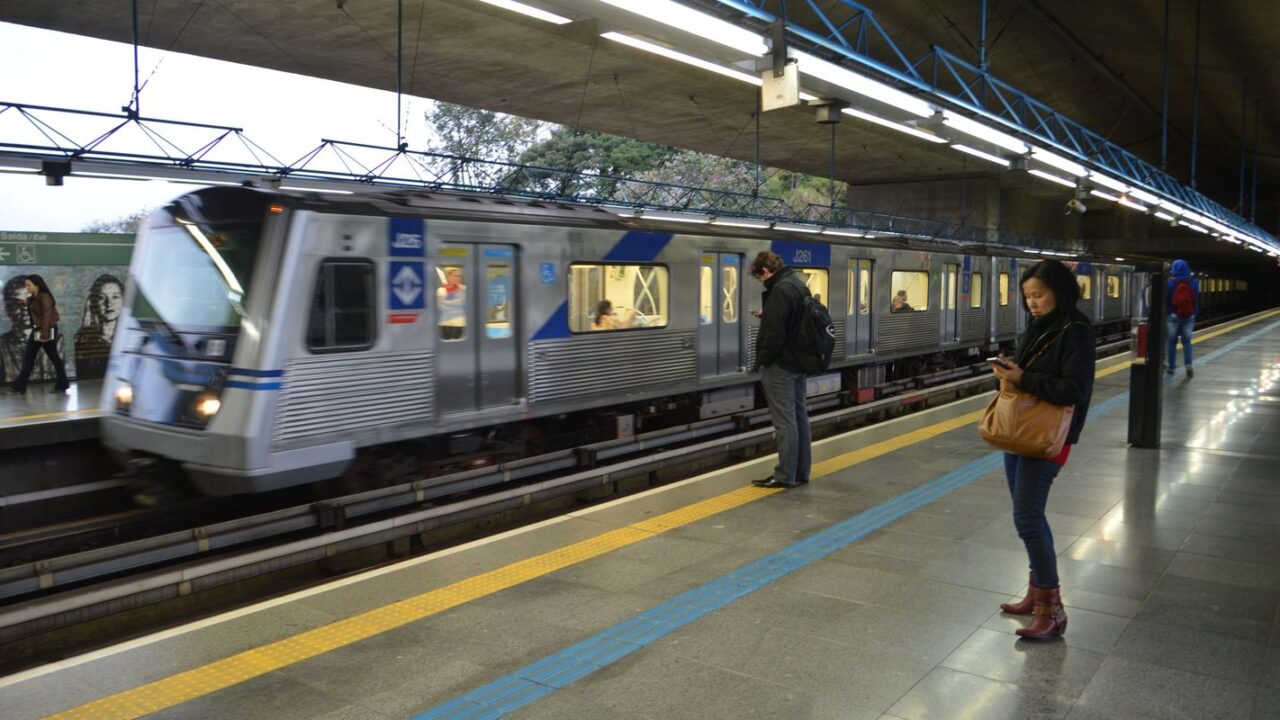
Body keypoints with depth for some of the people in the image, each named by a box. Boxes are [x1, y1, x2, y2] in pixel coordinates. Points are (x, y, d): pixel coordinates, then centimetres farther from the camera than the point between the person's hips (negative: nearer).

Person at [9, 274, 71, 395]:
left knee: (53, 357, 0)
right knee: (28, 358, 5)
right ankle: (20, 385, 6)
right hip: (36, 331, 9)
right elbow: (33, 316, 15)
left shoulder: (45, 297, -15)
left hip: (47, 331, -9)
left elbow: (47, 317, -20)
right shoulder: (32, 299, 12)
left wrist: (44, 334, -23)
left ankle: (62, 384, 10)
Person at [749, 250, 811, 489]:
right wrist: (766, 316, 16)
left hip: (779, 365, -10)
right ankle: (800, 472, 19)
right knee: (799, 417, 12)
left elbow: (775, 332, -23)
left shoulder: (780, 290, -19)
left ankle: (785, 476, 0)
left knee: (784, 421, -5)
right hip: (798, 362, 10)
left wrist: (762, 360, -12)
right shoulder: (797, 284, 12)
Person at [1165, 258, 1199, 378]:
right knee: (1187, 341, 8)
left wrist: (1164, 314, 3)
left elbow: (1165, 301, -6)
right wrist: (1195, 314, 14)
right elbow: (1197, 301, 6)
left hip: (1173, 316, -2)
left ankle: (1171, 367, 10)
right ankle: (1188, 364, -10)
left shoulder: (1170, 283, -9)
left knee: (1172, 341, 7)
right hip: (1189, 317, 2)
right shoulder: (1194, 283, -1)